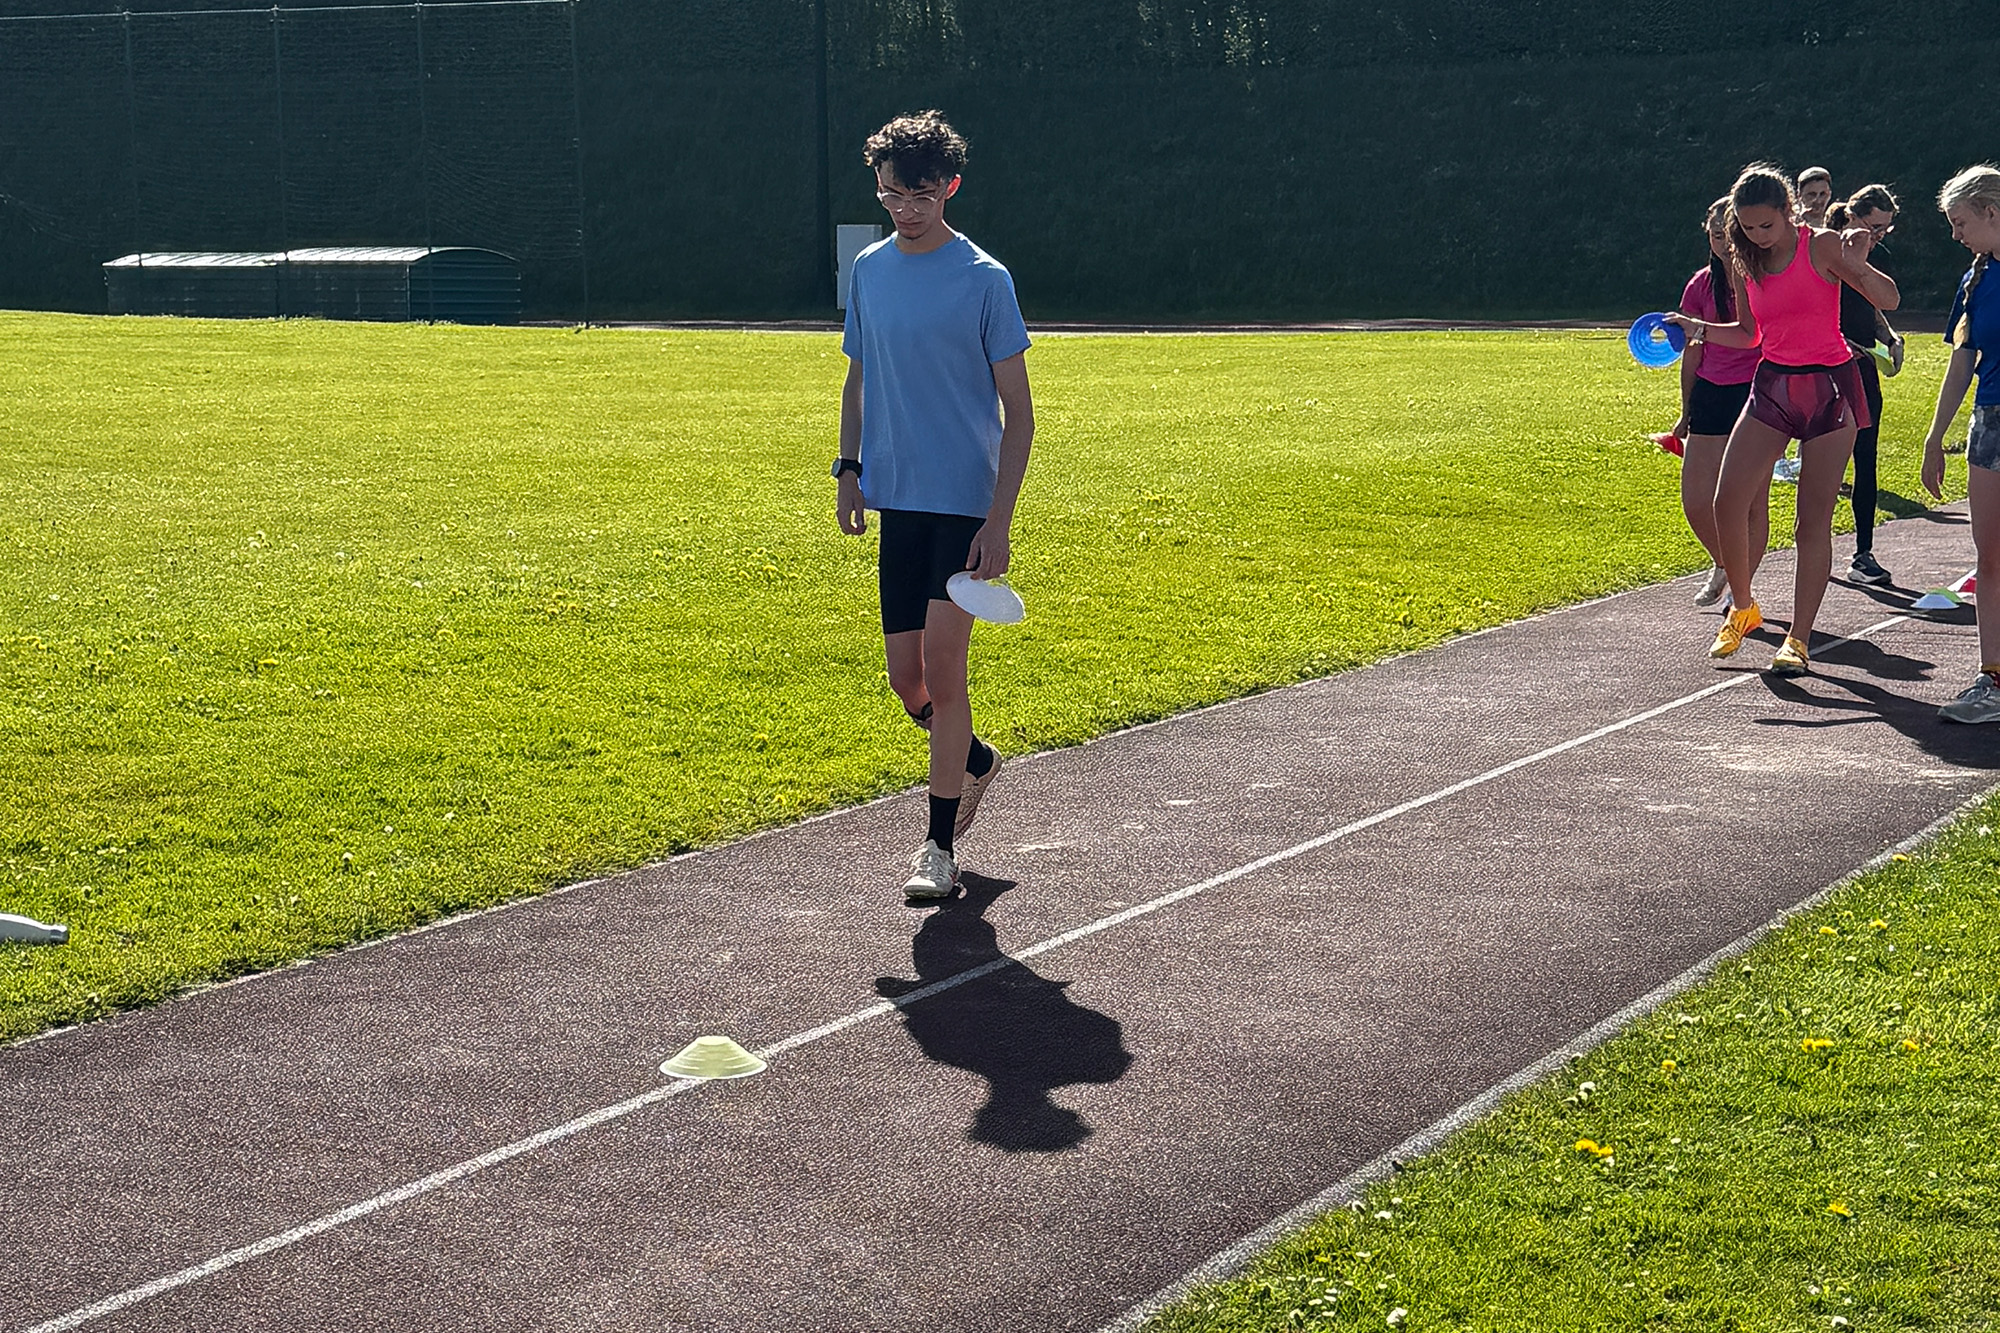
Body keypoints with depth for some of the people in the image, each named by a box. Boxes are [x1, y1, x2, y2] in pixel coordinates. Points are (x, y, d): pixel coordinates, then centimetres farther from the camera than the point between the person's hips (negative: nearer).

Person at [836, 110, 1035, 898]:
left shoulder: (984, 280, -7)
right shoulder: (868, 271, 8)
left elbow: (1018, 411, -7)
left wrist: (1000, 520, -14)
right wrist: (850, 467, 8)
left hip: (964, 504, -5)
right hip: (896, 501, 5)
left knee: (942, 668, -8)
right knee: (907, 677, 7)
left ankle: (940, 845, 3)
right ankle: (975, 761, 37)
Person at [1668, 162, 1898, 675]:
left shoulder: (1823, 246, -9)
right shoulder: (1744, 263, 5)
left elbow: (1889, 300, -9)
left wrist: (1859, 266, -28)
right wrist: (1698, 329, 0)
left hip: (1829, 387, -4)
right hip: (1772, 386, 5)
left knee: (1814, 519, -3)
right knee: (1728, 503, -6)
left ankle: (1798, 639, 2)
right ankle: (1742, 609, 17)